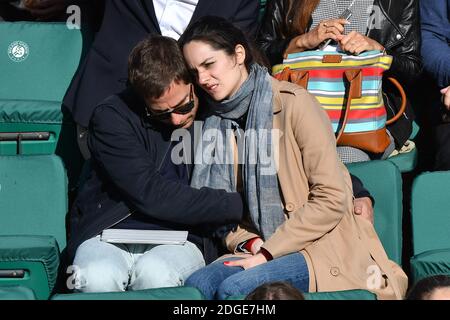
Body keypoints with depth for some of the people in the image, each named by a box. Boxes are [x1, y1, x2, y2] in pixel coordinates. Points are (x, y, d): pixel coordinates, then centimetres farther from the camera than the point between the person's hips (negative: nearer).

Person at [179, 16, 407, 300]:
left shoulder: (294, 103, -8)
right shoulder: (218, 122, 12)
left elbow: (331, 198, -13)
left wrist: (268, 252, -15)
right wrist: (249, 242, -7)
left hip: (325, 247, -5)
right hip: (260, 249, 5)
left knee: (234, 288, -31)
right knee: (196, 285, -25)